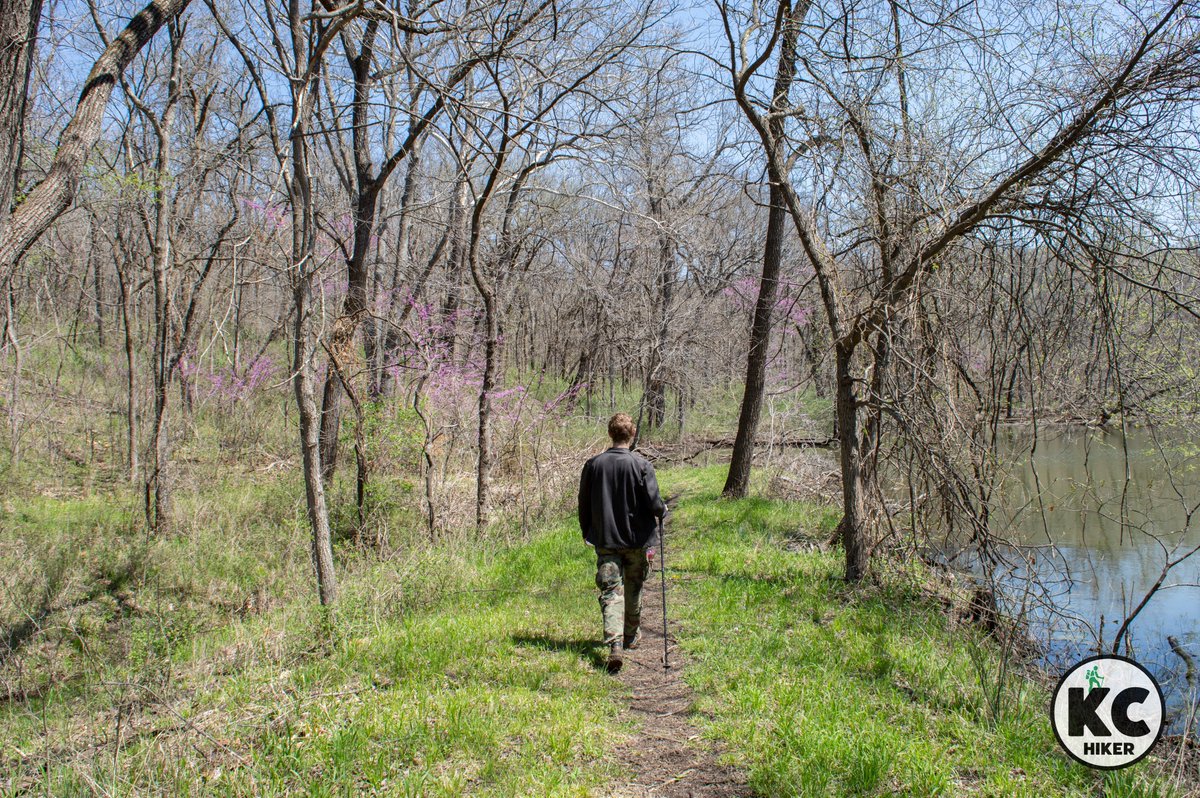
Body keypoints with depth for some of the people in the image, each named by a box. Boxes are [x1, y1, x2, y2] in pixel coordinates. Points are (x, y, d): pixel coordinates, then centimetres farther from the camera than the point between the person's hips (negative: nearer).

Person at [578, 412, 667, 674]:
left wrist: (586, 532, 21)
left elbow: (584, 503, 6)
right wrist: (662, 511, 10)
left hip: (605, 540, 1)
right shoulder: (641, 465, -11)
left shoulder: (593, 464, -2)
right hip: (636, 539, -1)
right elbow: (653, 502, -13)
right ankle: (631, 636, 35)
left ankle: (615, 645, -17)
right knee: (633, 590, 18)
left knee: (610, 592, -1)